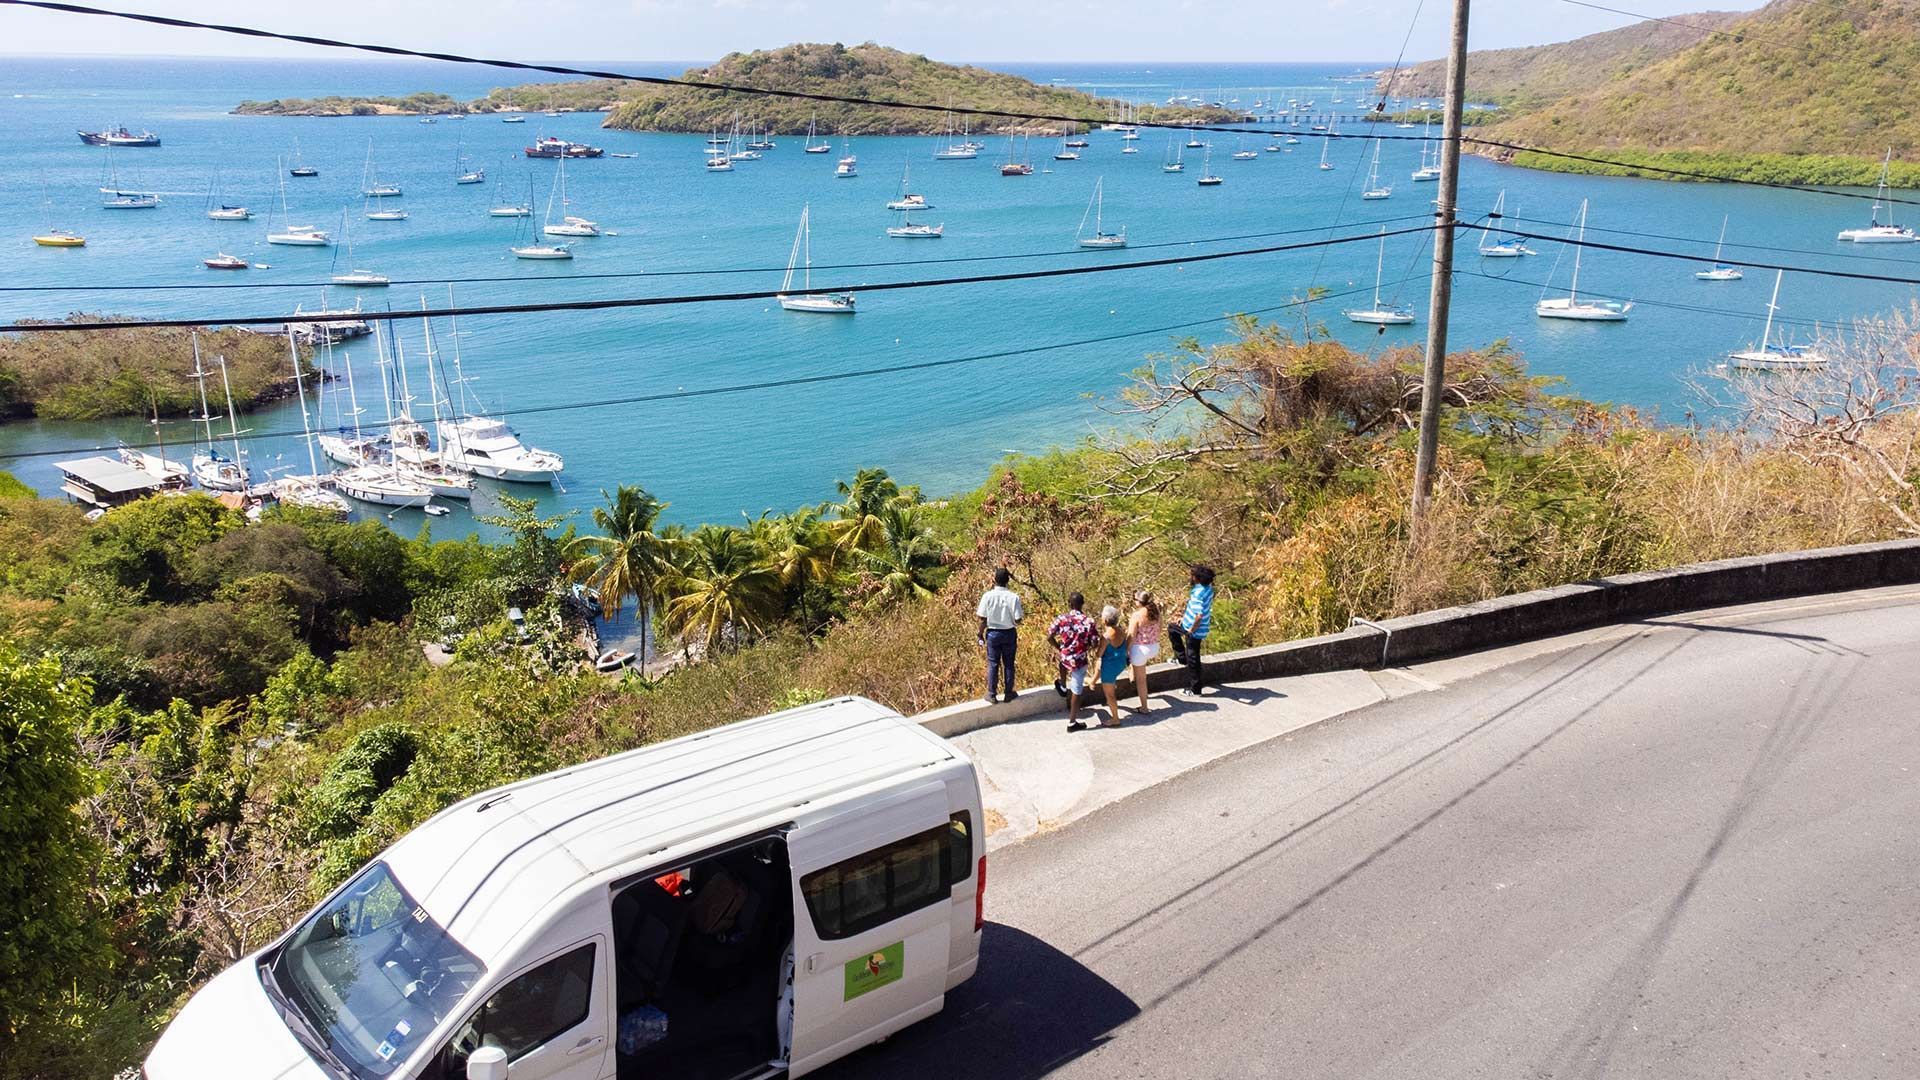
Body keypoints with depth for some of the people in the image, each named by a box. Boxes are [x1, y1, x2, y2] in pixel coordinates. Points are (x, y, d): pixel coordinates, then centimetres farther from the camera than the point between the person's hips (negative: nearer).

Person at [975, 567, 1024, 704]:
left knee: (993, 664, 11)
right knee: (1008, 664, 13)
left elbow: (982, 619, -10)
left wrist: (980, 634, 4)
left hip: (992, 633, 0)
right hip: (1009, 633, 0)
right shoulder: (1014, 597, -14)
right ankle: (1008, 693, 22)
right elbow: (1017, 621, -13)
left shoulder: (987, 596, -13)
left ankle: (991, 695, 18)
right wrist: (1023, 614, 8)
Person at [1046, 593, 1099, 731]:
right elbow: (1093, 644, -9)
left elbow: (1049, 638, -6)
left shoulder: (1062, 618, -9)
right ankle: (1072, 722, 14)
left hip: (1065, 658, 3)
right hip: (1079, 661, -3)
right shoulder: (1088, 621, -14)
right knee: (1076, 692, 7)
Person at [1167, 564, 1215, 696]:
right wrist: (1186, 614, 16)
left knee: (1192, 659, 6)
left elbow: (1199, 616, -38)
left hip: (1195, 630, -9)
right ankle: (1182, 658, 34)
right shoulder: (1207, 587, -2)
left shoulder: (1198, 594, -31)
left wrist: (1191, 630, -23)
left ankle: (1194, 689, 21)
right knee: (1172, 629, 28)